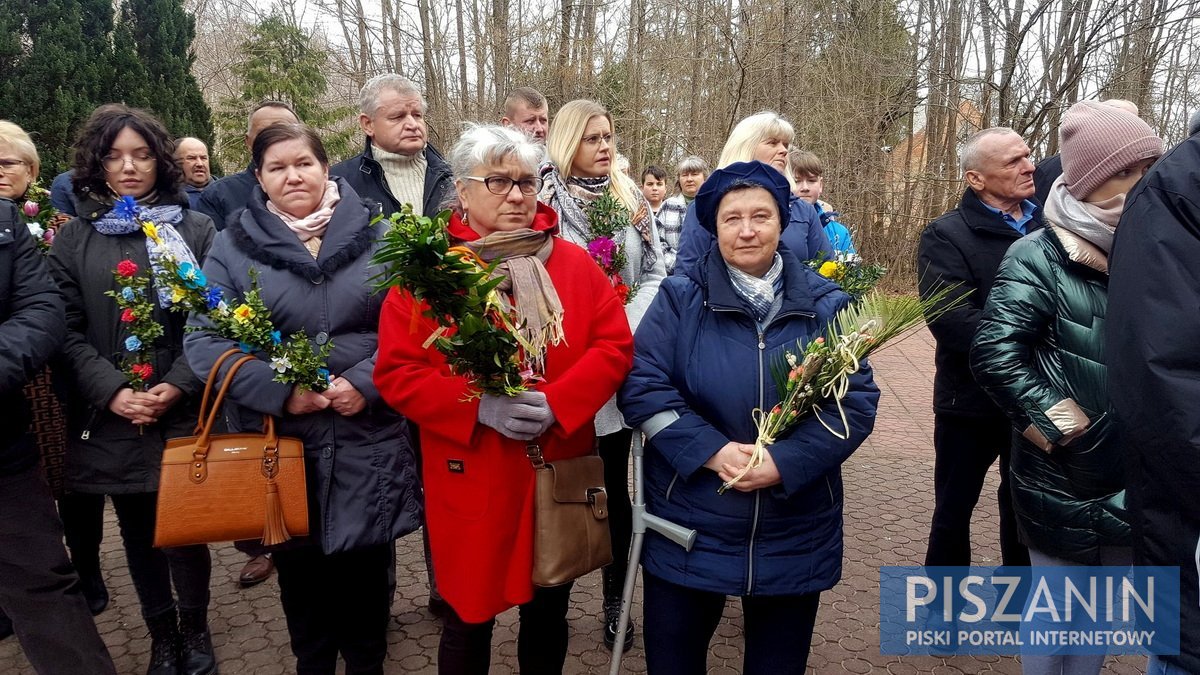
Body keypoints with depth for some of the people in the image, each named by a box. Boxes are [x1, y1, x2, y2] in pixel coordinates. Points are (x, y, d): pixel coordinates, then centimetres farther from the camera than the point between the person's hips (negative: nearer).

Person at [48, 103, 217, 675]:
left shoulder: (196, 229, 3)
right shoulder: (73, 238, 7)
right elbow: (67, 331, 1)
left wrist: (178, 386, -14)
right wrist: (112, 392, -13)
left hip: (185, 413, -2)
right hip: (110, 420, 2)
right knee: (138, 533, 12)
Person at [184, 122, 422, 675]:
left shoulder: (377, 235, 2)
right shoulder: (233, 246, 2)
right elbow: (204, 339, -3)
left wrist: (368, 382, -15)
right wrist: (280, 390, -15)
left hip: (369, 437, 0)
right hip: (281, 438, 1)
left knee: (365, 560, 10)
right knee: (300, 563, 13)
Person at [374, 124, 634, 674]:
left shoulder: (574, 263, 2)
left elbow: (614, 345, -2)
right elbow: (397, 373, -9)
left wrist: (557, 403, -17)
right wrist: (480, 407, -22)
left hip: (559, 470, 3)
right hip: (471, 480, -2)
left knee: (549, 612, 19)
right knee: (469, 617, 14)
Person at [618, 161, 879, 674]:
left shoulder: (826, 306, 0)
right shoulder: (680, 299, -4)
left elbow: (857, 400, -6)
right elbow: (642, 388, -10)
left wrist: (785, 462, -19)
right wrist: (710, 450, -22)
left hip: (794, 536, 2)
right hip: (688, 530, -1)